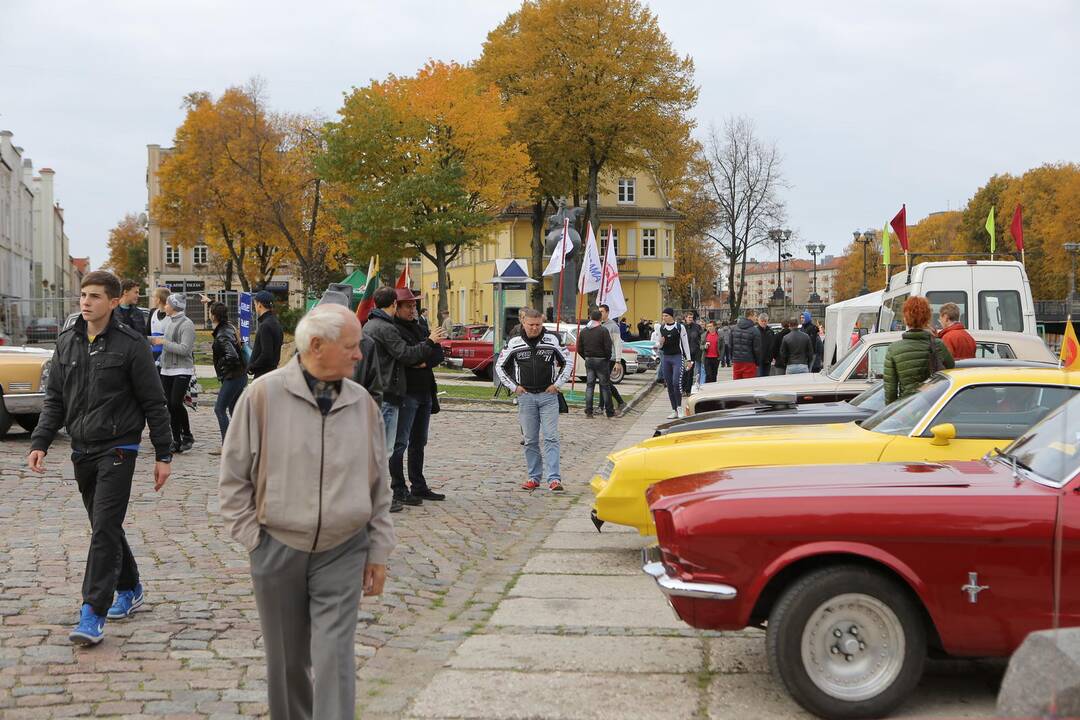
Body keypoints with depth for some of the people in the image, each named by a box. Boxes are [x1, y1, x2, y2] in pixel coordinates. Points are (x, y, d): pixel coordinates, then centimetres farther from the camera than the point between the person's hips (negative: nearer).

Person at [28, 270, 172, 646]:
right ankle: (130, 589, 32)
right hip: (82, 451, 6)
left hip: (117, 449, -6)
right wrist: (40, 442, 1)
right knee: (104, 528, 14)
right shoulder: (67, 343, 8)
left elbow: (154, 403, -5)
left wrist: (163, 455, -5)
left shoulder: (130, 344, -8)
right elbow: (54, 399, 13)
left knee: (105, 528, -11)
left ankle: (93, 614, -11)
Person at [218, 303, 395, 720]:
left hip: (343, 553, 1)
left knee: (334, 658, -4)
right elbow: (234, 476, -1)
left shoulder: (362, 403, 1)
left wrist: (379, 552, 7)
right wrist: (254, 540, -4)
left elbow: (379, 485, 8)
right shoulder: (264, 395, -8)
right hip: (278, 550, -1)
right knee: (287, 658, 14)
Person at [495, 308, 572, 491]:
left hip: (548, 395, -1)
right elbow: (500, 366, 12)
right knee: (530, 440, 7)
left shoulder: (553, 340, -2)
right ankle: (534, 477, 16)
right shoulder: (514, 343, 0)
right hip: (526, 396, 1)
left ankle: (554, 478, -10)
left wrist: (557, 384, 1)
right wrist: (513, 386, 4)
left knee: (551, 438, -7)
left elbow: (568, 363, 9)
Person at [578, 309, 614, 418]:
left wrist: (586, 358, 15)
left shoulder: (583, 331, 4)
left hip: (588, 361, 4)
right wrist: (607, 359, 0)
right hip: (601, 360, -4)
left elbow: (579, 349, 5)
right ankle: (609, 412, 9)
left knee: (589, 386, 9)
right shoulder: (603, 330, -12)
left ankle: (588, 411, 6)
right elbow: (608, 348, -16)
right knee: (605, 386, 3)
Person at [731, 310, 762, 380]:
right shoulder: (755, 331, -12)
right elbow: (757, 349, -9)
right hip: (749, 363, -5)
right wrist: (758, 363, 4)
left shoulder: (734, 329, 6)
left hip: (736, 362, 5)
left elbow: (731, 345, 12)